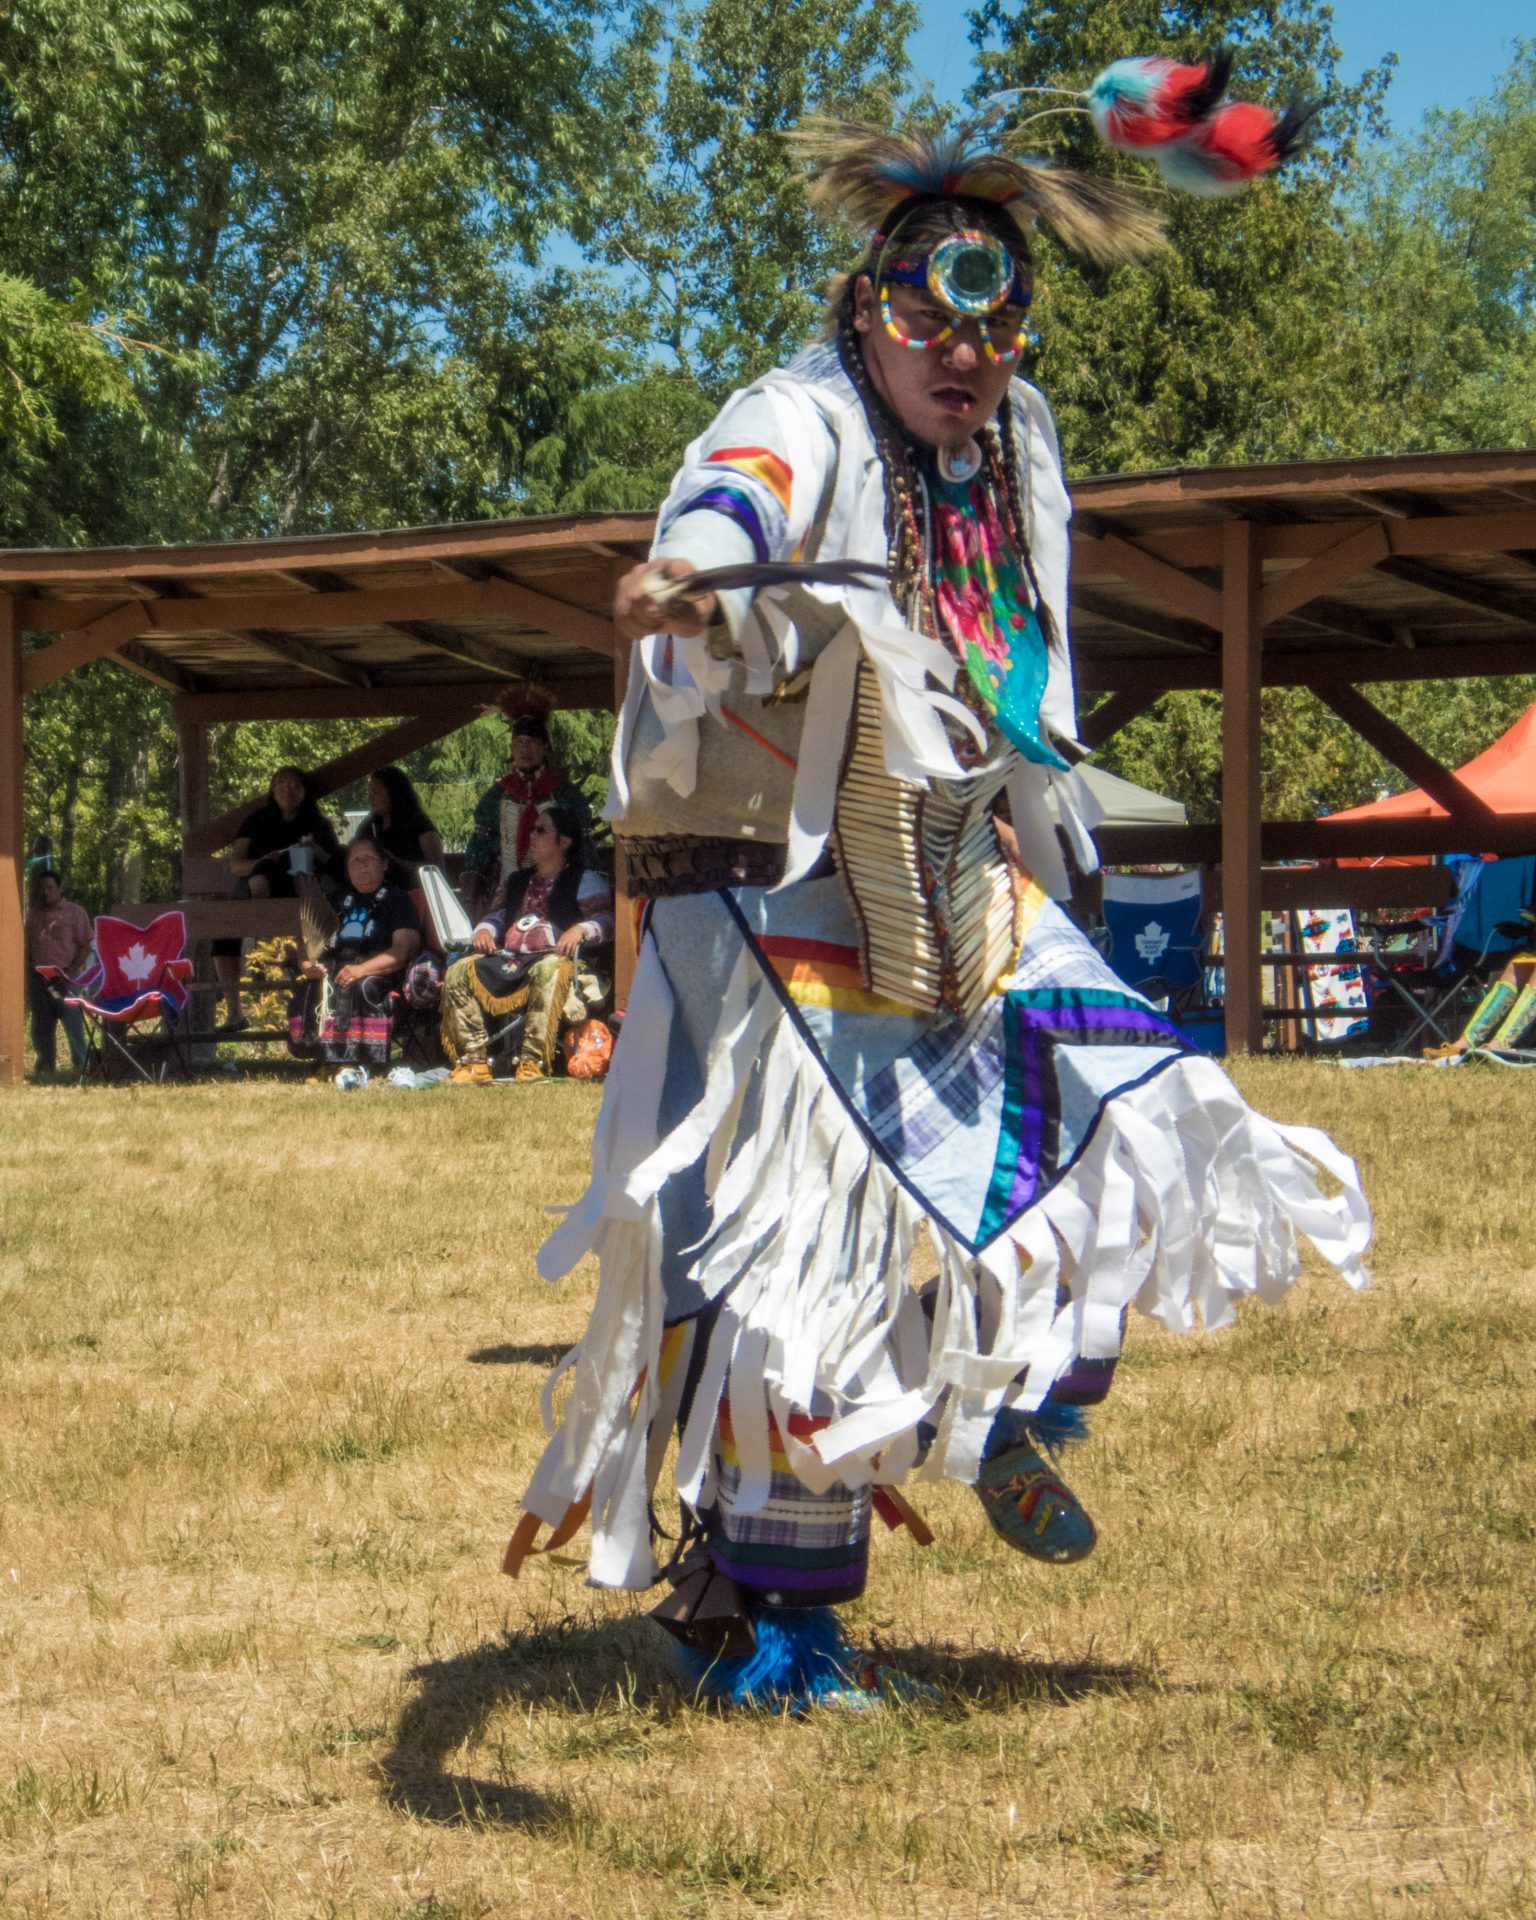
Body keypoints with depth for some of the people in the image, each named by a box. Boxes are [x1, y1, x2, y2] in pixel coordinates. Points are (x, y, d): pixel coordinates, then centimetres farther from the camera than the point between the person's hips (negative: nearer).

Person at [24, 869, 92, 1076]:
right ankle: (46, 1068, 16)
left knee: (73, 1024, -8)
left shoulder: (75, 912, 2)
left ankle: (82, 1068, -7)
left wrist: (71, 972, -12)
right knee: (41, 1027, 8)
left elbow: (85, 946, -2)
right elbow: (27, 947, 16)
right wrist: (27, 979, 7)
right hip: (38, 979, 5)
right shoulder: (34, 914, 15)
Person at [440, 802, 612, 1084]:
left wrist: (581, 929, -25)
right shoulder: (518, 881, 29)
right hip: (508, 962, 6)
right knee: (459, 971, -17)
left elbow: (606, 919, -5)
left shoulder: (585, 880, 7)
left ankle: (533, 1061, -45)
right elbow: (499, 915, 26)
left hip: (554, 958, -6)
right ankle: (474, 1059, -24)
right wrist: (483, 931, 4)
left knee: (549, 969, -42)